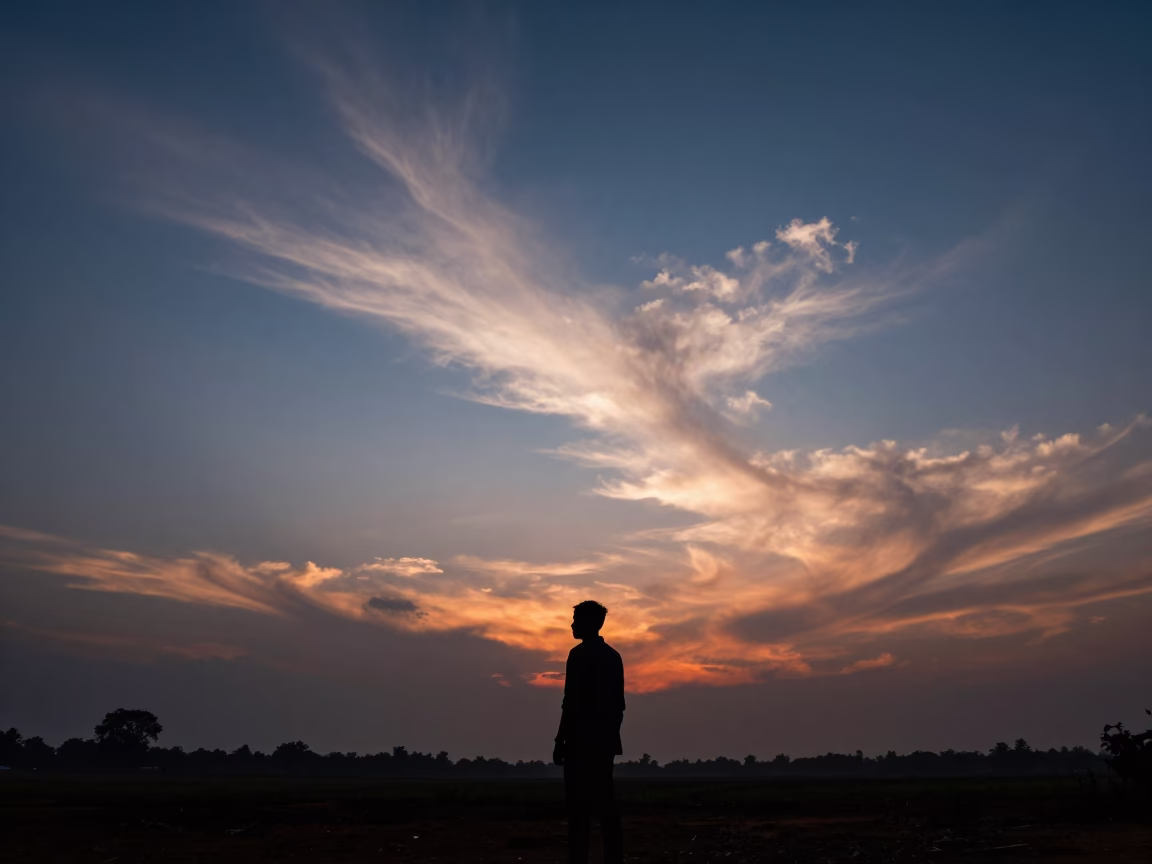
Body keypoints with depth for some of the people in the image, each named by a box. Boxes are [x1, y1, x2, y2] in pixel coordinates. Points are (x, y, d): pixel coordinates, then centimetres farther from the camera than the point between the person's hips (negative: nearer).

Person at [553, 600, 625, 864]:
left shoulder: (579, 654, -9)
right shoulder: (613, 656, 13)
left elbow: (572, 703, -14)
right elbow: (619, 704, 15)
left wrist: (560, 741, -11)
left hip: (582, 740, -7)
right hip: (606, 740, 8)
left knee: (579, 806, -5)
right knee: (605, 803, 9)